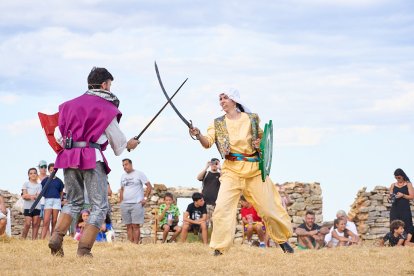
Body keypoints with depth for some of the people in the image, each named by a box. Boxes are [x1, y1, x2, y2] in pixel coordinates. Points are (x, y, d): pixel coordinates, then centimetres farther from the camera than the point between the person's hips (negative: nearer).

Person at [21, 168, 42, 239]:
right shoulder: (26, 184, 8)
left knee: (36, 224, -3)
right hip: (28, 207, -2)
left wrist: (29, 196, -13)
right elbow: (24, 196, 0)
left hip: (37, 207, 2)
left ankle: (34, 239, -3)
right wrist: (33, 196, -11)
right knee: (27, 224, -10)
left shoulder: (39, 185, 11)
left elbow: (38, 196, -1)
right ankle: (23, 239, -4)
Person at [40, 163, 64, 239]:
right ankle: (43, 238, -18)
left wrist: (60, 200, 11)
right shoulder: (45, 180, 5)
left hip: (57, 200, 2)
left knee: (54, 221, 3)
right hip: (48, 200, -2)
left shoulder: (58, 181, 9)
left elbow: (61, 192, 18)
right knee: (46, 221, -12)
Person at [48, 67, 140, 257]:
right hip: (92, 159, -6)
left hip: (68, 156, 6)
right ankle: (84, 249, -8)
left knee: (73, 202, 19)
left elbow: (59, 134, 14)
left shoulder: (70, 105, 13)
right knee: (99, 206, 2)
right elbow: (117, 139, 4)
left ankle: (56, 237, -3)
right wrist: (129, 144, 26)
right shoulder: (106, 108, -2)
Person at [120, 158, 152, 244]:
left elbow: (149, 186, -2)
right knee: (129, 226, 3)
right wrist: (120, 202, 15)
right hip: (125, 204, 5)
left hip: (136, 204, -5)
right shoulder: (123, 176, 17)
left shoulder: (139, 174, 0)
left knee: (135, 225, -10)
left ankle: (136, 243, -11)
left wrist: (145, 198, -11)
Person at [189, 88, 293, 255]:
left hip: (254, 170, 0)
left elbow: (262, 137, 21)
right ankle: (219, 248, -7)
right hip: (231, 171, 0)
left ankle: (282, 240, 25)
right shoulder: (218, 124, 6)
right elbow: (208, 143, -8)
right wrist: (198, 135, -29)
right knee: (222, 207, -16)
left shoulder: (252, 119, 6)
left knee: (268, 208, 3)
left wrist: (260, 143, -2)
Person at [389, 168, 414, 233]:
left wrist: (402, 195, -16)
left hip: (405, 209, -2)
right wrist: (391, 196, -11)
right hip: (395, 209, 2)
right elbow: (390, 197, 12)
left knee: (406, 227, -7)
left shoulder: (408, 184, 4)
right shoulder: (393, 185, 11)